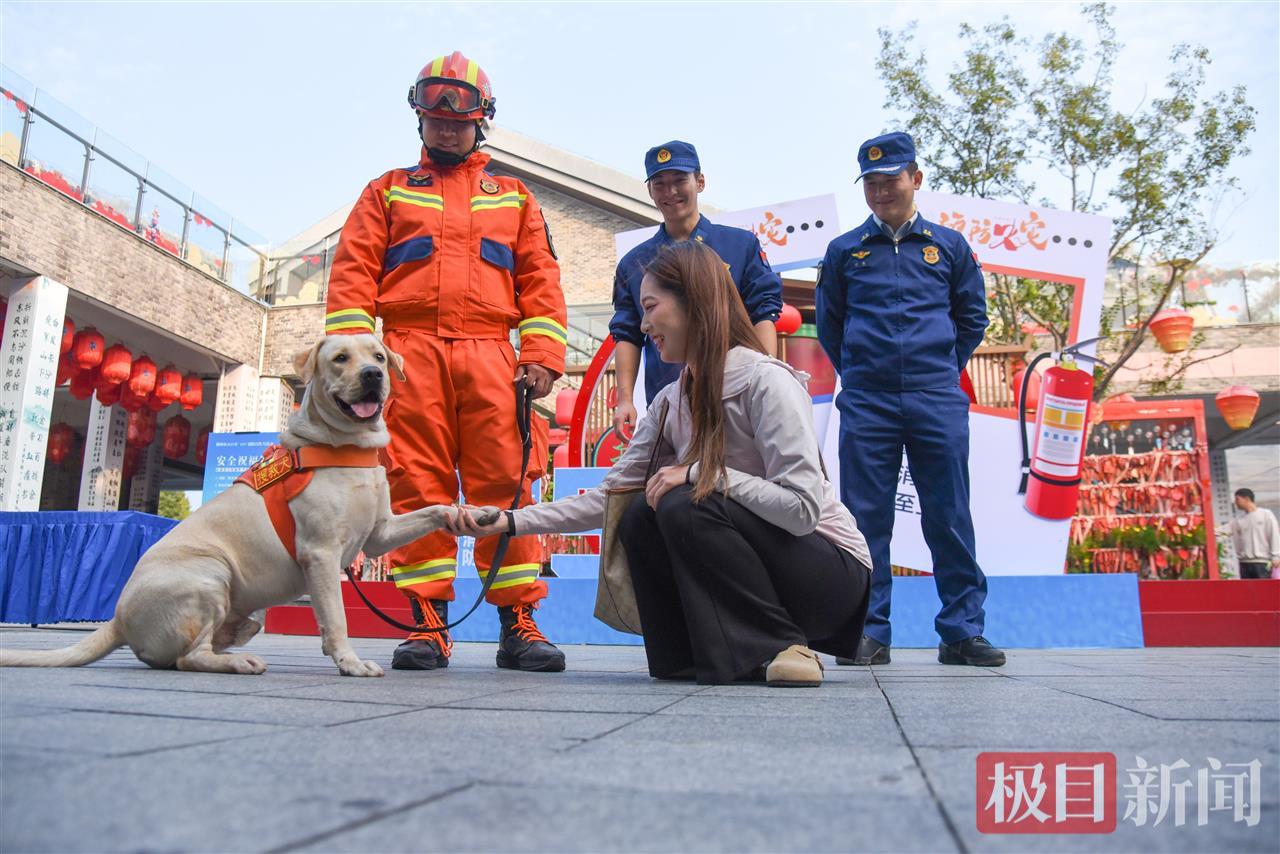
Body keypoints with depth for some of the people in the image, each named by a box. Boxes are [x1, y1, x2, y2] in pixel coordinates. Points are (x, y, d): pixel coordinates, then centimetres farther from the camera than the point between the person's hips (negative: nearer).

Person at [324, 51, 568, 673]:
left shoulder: (513, 198, 22)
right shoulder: (388, 192, 21)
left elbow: (540, 280, 12)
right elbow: (353, 272, 10)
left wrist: (542, 356, -2)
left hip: (491, 355, 0)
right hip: (410, 353, 0)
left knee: (505, 485, -7)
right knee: (418, 486, -4)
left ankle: (518, 621, -2)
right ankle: (427, 622, 1)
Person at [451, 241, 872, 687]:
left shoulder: (767, 380, -19)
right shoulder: (670, 403, 4)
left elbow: (802, 508, -26)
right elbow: (609, 495, 2)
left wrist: (700, 474, -25)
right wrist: (509, 521, -5)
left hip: (830, 568, -6)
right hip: (754, 557, 7)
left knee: (686, 507, -26)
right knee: (638, 519, -13)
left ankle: (783, 646, -13)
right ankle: (700, 655, -1)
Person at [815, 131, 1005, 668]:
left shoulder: (949, 246, 12)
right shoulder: (844, 251, 11)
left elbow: (973, 317, 17)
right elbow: (828, 323, 16)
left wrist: (941, 369, 11)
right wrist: (856, 373, 10)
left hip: (937, 401, 0)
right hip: (866, 403, 0)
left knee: (949, 517, 1)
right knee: (866, 518, 1)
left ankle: (962, 631, 10)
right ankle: (869, 632, 8)